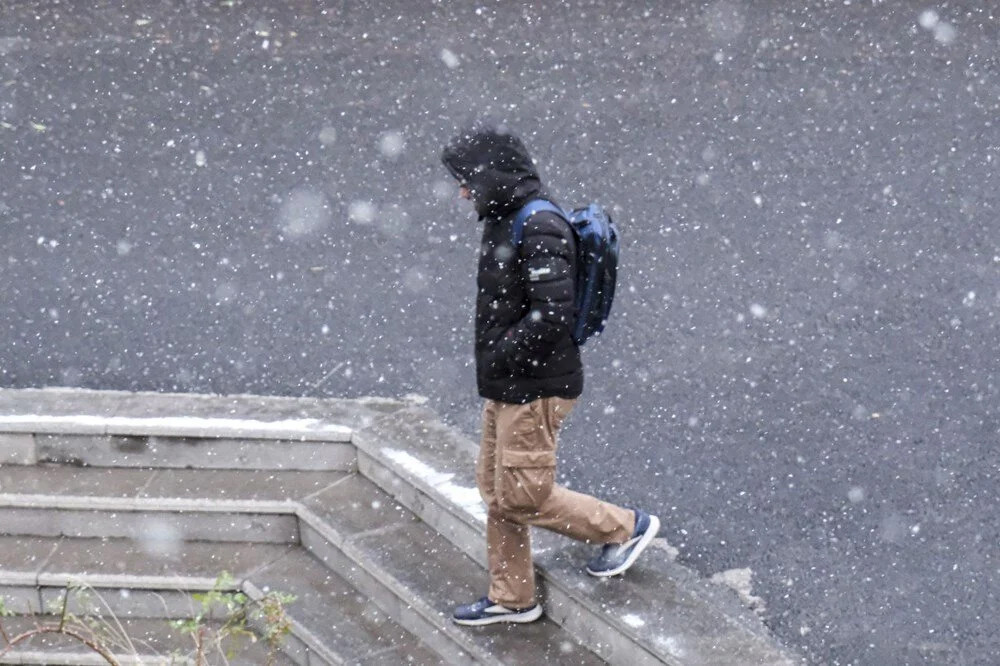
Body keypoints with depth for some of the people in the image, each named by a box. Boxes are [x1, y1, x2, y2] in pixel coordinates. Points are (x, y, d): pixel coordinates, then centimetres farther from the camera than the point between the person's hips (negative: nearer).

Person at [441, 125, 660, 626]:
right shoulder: (505, 220, 9)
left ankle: (624, 527, 16)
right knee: (496, 489, 16)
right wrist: (493, 363, 9)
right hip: (505, 387, 10)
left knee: (522, 497, -2)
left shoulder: (539, 229, -23)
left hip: (535, 388, -10)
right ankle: (511, 598, 29)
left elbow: (552, 314, -30)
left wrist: (501, 356, -19)